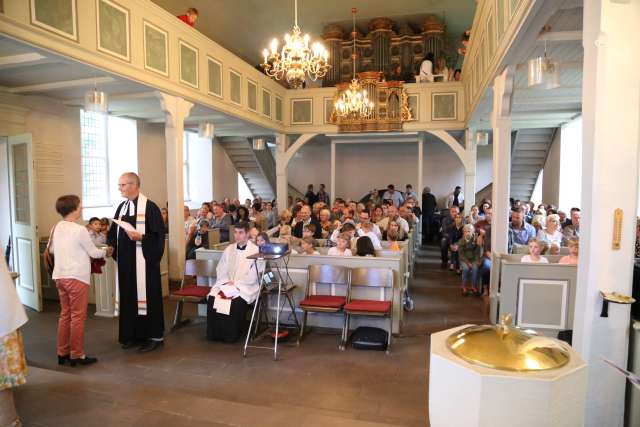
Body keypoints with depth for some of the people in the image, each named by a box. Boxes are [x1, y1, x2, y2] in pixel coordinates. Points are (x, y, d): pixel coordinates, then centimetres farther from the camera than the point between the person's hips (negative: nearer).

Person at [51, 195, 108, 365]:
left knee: (65, 314, 16)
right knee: (78, 316, 1)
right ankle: (77, 355, 8)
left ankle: (63, 353, 24)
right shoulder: (80, 230, -16)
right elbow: (93, 252, -7)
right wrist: (105, 251, 12)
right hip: (76, 277, -8)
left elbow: (51, 249, 20)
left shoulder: (57, 228, 6)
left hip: (60, 276, 8)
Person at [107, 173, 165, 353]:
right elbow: (114, 231, 16)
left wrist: (140, 237, -26)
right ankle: (133, 335, 26)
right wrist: (111, 246, -1)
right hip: (125, 261, 7)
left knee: (146, 296, -1)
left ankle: (154, 336, 11)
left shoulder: (149, 207, -10)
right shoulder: (121, 207, 12)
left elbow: (158, 235, -13)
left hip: (143, 261, -7)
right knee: (128, 297, 12)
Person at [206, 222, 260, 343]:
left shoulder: (255, 251, -5)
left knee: (236, 302, -31)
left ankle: (232, 336, -11)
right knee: (212, 299, -21)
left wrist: (236, 283, -15)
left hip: (246, 287, -5)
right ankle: (215, 334, -8)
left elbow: (253, 276, -11)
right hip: (226, 284, 5)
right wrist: (226, 282, -6)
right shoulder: (229, 249, 13)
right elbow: (220, 269, 13)